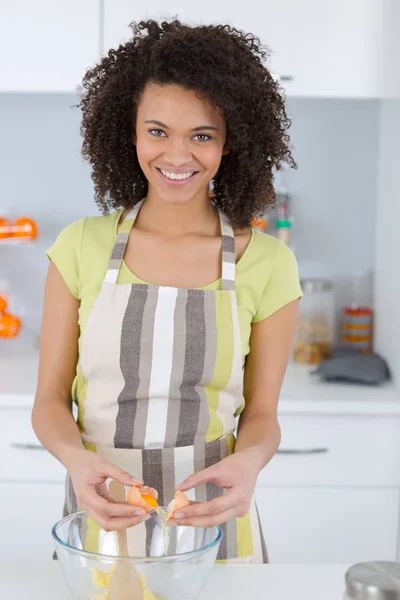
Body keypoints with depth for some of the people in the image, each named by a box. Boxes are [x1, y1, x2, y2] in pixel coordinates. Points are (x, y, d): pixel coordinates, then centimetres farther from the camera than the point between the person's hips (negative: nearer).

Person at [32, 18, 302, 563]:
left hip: (211, 523, 0)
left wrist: (248, 461, -22)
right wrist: (77, 458, -23)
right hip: (98, 519, 1)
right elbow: (51, 400, -2)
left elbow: (261, 414, -1)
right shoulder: (81, 247, -6)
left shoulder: (267, 264, -8)